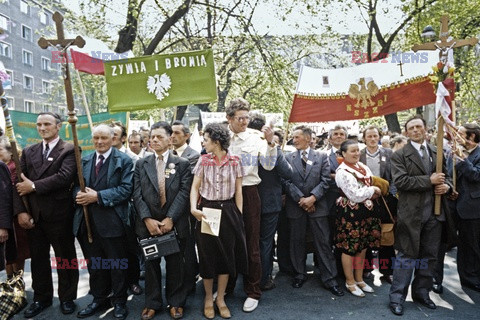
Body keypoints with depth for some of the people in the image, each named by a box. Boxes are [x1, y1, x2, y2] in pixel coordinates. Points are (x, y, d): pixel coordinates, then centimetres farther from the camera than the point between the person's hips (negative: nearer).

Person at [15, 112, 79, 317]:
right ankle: (41, 298, 33)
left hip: (59, 215, -5)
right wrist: (20, 211, -7)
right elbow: (19, 182, 3)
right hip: (33, 215, 5)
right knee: (38, 258, 16)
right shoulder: (28, 152, 10)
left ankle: (67, 298, 26)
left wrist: (33, 186, -17)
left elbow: (64, 177, -21)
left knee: (65, 258, 9)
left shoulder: (69, 150, -6)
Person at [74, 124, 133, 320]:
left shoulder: (124, 160, -5)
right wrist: (79, 194, -13)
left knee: (117, 264, 8)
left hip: (112, 221, -5)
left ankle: (119, 301, 25)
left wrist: (98, 196, -20)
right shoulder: (84, 160, 12)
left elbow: (126, 189, -15)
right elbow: (76, 185, 11)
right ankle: (99, 298, 34)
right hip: (87, 221, 5)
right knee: (94, 264, 17)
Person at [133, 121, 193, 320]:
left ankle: (176, 302, 27)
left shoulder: (182, 164, 1)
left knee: (175, 264, 10)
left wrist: (170, 219, -16)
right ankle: (152, 303, 30)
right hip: (148, 224, 2)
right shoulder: (141, 164, 7)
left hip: (174, 224, -2)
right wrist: (147, 219, -13)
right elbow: (137, 195, -1)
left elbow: (184, 193, -8)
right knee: (151, 264, 14)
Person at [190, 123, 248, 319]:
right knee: (207, 255, 8)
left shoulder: (235, 161, -2)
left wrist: (239, 216, -2)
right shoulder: (203, 160, 1)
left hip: (228, 211, 0)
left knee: (226, 255, 8)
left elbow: (238, 191, 1)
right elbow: (195, 188, 2)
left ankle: (220, 299, 26)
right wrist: (194, 208, -14)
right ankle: (208, 297, 28)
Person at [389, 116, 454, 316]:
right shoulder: (400, 155, -4)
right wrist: (429, 180, -19)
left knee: (429, 255, 13)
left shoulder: (437, 153, 12)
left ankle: (421, 292, 29)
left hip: (434, 212, 5)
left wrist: (446, 185, -4)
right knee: (406, 255, 1)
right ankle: (397, 296, 11)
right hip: (411, 213, -5)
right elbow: (400, 180, -16)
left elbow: (445, 176, 19)